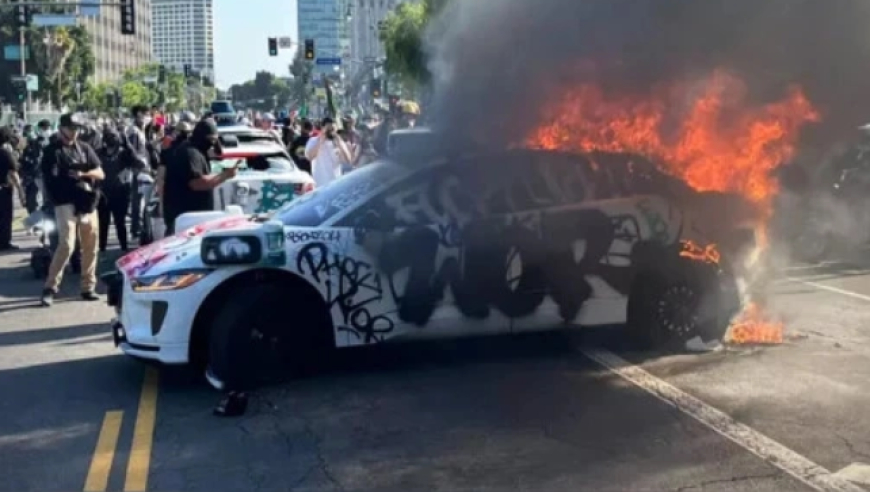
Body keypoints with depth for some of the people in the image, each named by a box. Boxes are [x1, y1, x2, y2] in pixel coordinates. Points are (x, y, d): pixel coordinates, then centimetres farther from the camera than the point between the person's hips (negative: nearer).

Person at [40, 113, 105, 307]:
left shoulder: (85, 148, 14)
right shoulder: (52, 151, 0)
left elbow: (100, 173, 6)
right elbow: (51, 180, -7)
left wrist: (83, 174, -12)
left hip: (88, 203, 5)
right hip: (66, 204, -5)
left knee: (90, 247, 6)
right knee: (66, 245, -16)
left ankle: (88, 287, 15)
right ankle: (50, 288, -8)